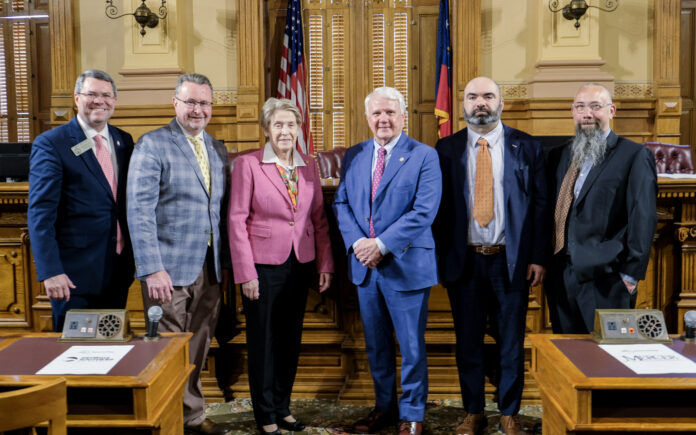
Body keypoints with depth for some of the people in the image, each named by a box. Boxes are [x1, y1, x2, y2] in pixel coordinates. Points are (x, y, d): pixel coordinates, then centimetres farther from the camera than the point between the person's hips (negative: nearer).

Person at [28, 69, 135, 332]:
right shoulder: (50, 143, -7)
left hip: (119, 268, 5)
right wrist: (50, 271, -18)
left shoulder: (124, 141, 10)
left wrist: (134, 251, 8)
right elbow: (40, 213, -12)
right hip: (75, 272, -5)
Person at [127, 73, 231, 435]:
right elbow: (140, 211, -12)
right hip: (170, 268, -5)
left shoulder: (218, 150, 14)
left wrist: (225, 262, 10)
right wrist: (152, 269, -19)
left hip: (210, 269, 6)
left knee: (198, 349, 13)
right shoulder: (152, 145, -5)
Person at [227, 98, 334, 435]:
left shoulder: (309, 166, 5)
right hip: (264, 266, -4)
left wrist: (325, 264, 3)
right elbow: (237, 220, -9)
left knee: (291, 339, 14)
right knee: (263, 341, 7)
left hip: (300, 265, 4)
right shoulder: (248, 164, -7)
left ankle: (282, 407, 31)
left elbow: (319, 218, 7)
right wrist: (245, 273, -12)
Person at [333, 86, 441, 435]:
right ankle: (384, 407, 34)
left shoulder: (424, 156, -6)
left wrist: (381, 244, -19)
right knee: (375, 344, 16)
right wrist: (357, 243, -10)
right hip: (365, 266, 5)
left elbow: (423, 211, -15)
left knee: (411, 346, 7)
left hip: (406, 266, -4)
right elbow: (341, 203, 6)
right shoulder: (353, 156, 9)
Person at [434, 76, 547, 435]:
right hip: (464, 260, 1)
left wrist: (538, 257, -5)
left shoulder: (526, 147, 2)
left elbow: (540, 204, 1)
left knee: (511, 342, 10)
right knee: (468, 342, 11)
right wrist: (438, 258, -2)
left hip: (511, 261, 0)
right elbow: (438, 207, 3)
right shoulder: (446, 149, 3)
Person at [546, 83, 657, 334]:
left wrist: (631, 273, -12)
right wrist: (545, 262, 12)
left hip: (605, 278, -6)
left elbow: (643, 218, -10)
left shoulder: (634, 155, -5)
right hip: (562, 275, 6)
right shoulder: (565, 154, 14)